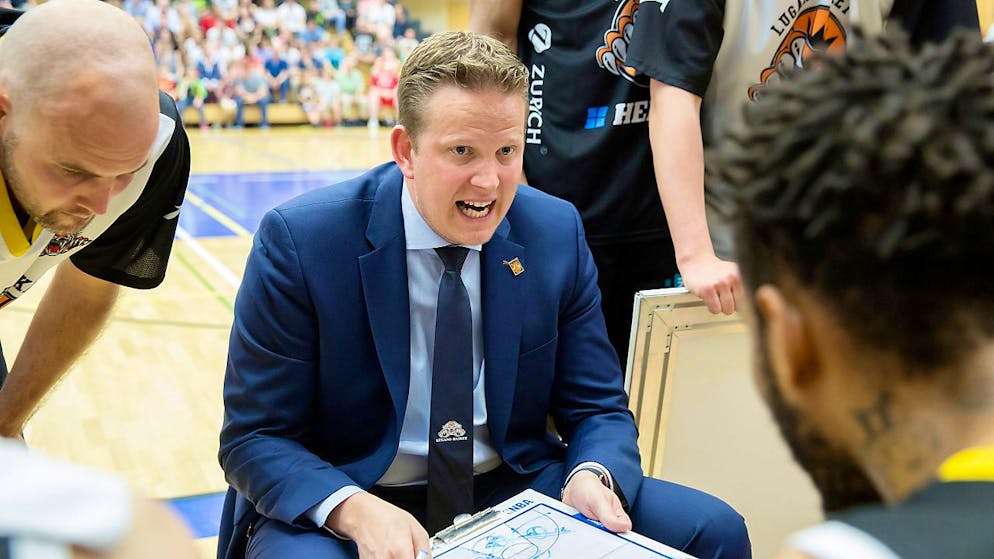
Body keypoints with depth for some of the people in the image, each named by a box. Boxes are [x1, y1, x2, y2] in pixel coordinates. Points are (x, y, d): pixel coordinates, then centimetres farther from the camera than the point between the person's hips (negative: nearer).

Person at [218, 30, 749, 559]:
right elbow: (253, 437, -11)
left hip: (512, 489, 3)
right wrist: (354, 511, -30)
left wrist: (590, 476, -21)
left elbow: (597, 408, 3)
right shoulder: (297, 240, -14)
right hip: (333, 510, -2)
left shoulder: (557, 234, -4)